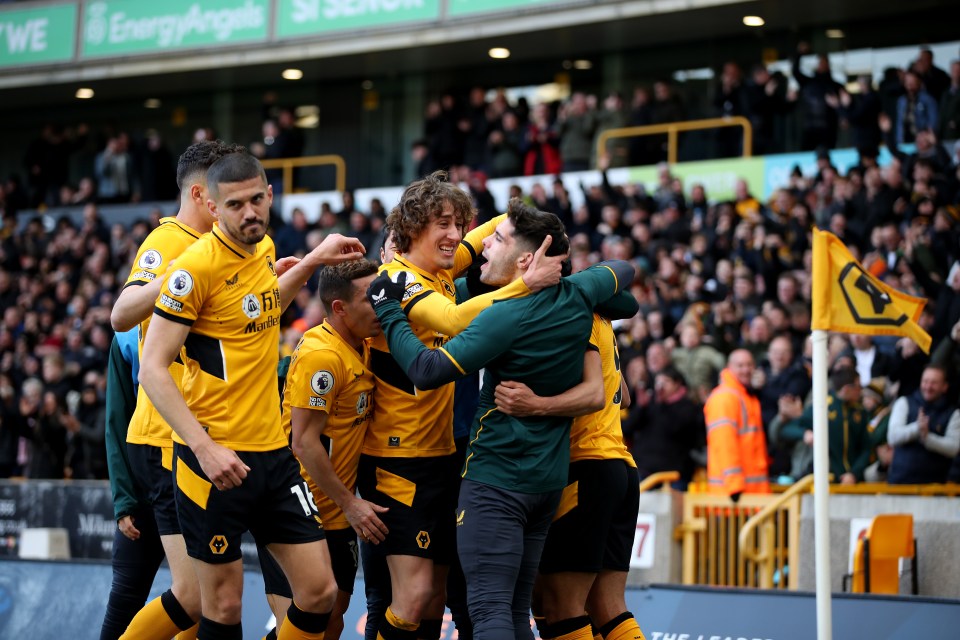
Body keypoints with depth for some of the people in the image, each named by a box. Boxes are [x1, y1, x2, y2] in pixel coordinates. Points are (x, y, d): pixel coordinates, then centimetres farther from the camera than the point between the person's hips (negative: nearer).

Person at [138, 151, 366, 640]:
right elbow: (152, 369, -15)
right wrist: (204, 448, -23)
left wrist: (313, 261, 22)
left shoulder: (263, 248, 8)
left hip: (273, 452, 7)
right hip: (216, 460, -7)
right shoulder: (197, 265, -14)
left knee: (319, 591, 5)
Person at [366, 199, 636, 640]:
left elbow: (427, 370, -19)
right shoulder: (577, 296, 2)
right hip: (549, 481, 8)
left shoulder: (507, 317, -18)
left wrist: (387, 307, -9)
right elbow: (623, 271, 25)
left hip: (495, 481, -8)